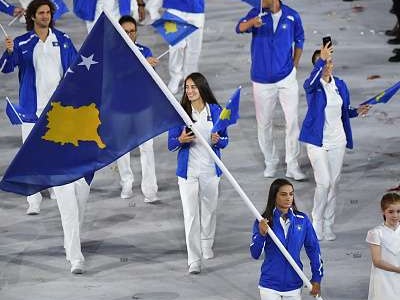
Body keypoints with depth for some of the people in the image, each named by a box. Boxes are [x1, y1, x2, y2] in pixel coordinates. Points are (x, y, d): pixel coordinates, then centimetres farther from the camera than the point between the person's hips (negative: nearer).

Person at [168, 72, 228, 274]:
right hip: (188, 170, -2)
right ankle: (194, 260, -2)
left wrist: (218, 140, -15)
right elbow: (171, 144, 0)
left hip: (210, 169, 2)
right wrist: (181, 140, -22)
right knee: (190, 214, -5)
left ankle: (206, 245, 43)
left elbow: (225, 140, 8)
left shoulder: (216, 111, 0)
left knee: (209, 209, 16)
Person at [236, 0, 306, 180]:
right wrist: (252, 22, -47)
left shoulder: (292, 16, -3)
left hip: (286, 78, 0)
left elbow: (299, 40, 12)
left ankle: (292, 165, 3)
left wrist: (294, 65, 5)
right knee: (264, 123, 10)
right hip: (262, 81, 0)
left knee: (292, 121, -4)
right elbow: (240, 28, -25)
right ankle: (271, 162, 26)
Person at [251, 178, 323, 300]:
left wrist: (317, 278, 4)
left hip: (293, 284, 2)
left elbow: (313, 249, 4)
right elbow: (255, 254, -12)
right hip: (270, 286, -2)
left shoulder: (302, 220, -3)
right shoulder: (263, 222, -9)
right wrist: (261, 234, -28)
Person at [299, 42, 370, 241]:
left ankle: (328, 224, 20)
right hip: (317, 141, -5)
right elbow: (312, 80, -36)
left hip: (337, 141, 5)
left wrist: (356, 112, -4)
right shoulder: (312, 86, -10)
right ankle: (317, 222, 8)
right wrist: (321, 59, -49)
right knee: (324, 183, -10)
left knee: (334, 183, 9)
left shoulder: (340, 85, 7)